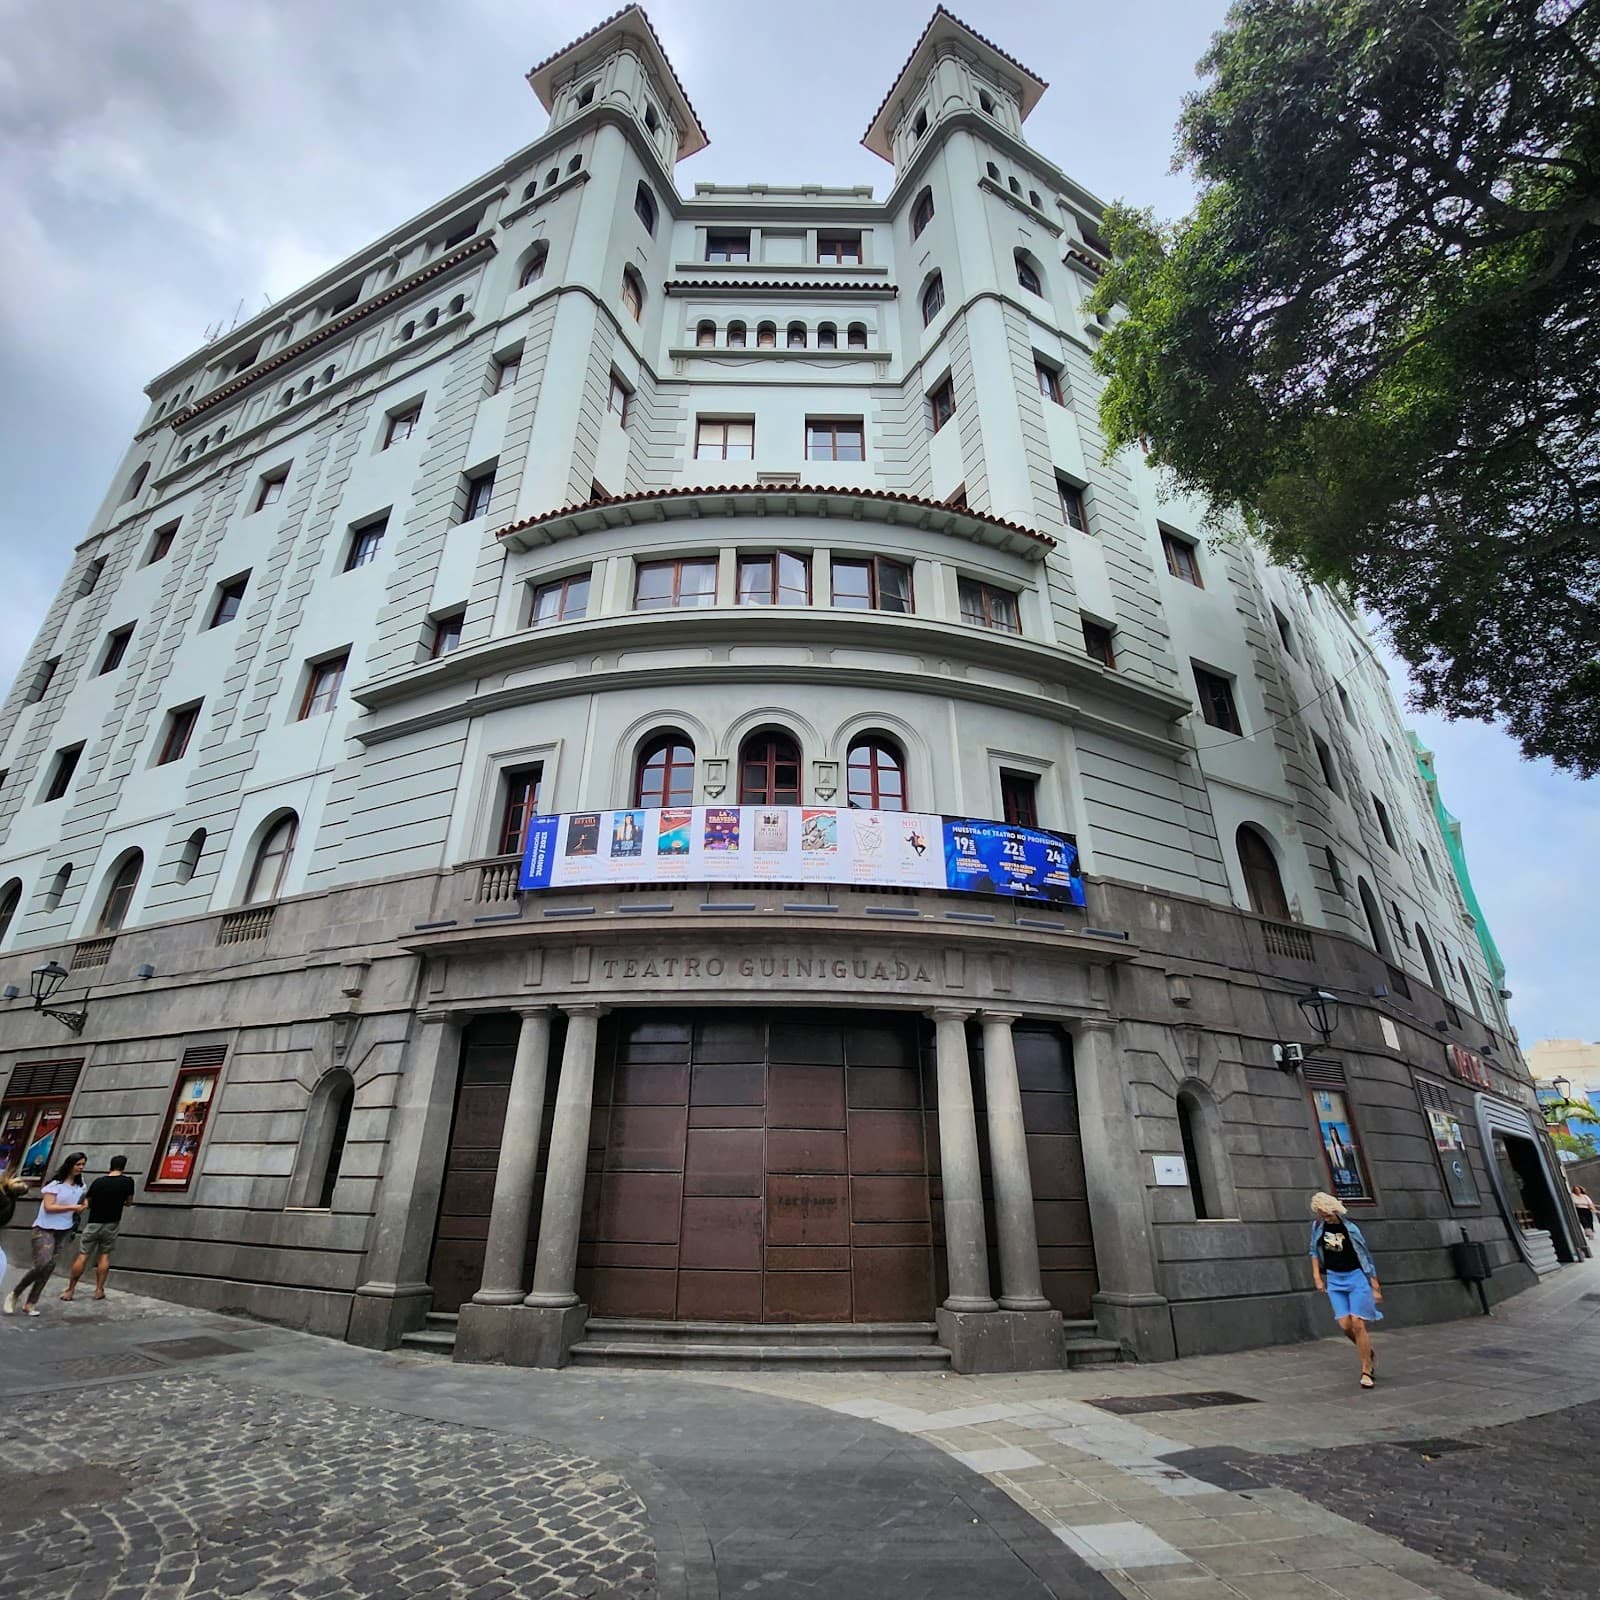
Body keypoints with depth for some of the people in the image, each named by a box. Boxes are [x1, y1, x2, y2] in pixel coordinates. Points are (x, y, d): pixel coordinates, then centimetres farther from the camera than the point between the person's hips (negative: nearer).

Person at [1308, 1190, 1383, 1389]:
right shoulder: (1318, 1225, -2)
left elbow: (1366, 1257, -5)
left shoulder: (1350, 1228, -13)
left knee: (1357, 1323, -9)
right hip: (1334, 1279, 3)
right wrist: (1317, 1276, 7)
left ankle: (1366, 1371, 6)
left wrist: (1375, 1287, -5)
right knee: (1345, 1324, -3)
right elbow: (1314, 1251, 11)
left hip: (1356, 1277, -3)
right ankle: (1368, 1353, 26)